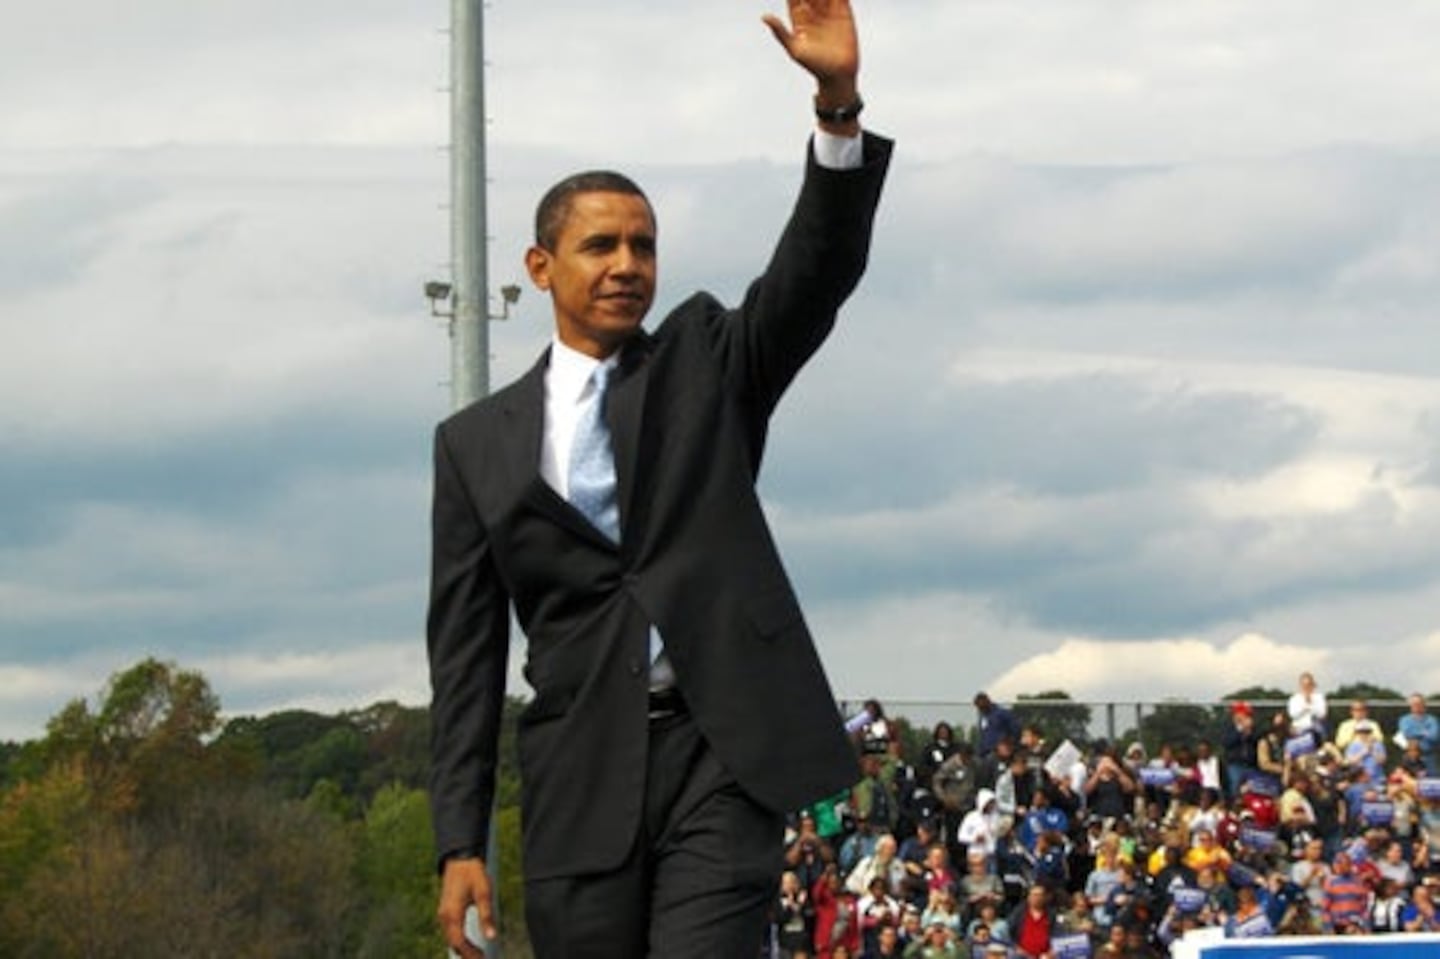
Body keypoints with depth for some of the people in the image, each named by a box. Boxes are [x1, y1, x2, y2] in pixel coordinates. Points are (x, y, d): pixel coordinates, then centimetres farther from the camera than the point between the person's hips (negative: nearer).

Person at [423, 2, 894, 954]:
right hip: (583, 773, 2)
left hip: (723, 751, -2)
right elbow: (466, 652, 9)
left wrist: (839, 102, -21)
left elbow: (821, 269, -5)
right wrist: (461, 843, 1)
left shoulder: (708, 359, 12)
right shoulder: (478, 443, 11)